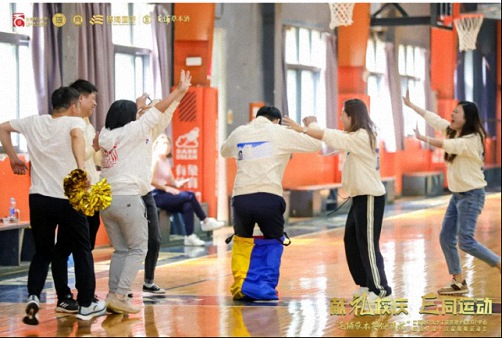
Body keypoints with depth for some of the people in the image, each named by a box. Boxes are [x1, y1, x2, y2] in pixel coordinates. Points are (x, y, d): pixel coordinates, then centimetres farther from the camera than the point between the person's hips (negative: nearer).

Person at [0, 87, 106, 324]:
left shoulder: (34, 122, 8)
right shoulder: (74, 122, -6)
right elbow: (77, 136, -30)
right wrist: (81, 167, -39)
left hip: (39, 198, 4)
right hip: (68, 199, -4)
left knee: (42, 252, 16)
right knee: (82, 250, 13)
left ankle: (33, 297, -5)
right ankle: (86, 304, 19)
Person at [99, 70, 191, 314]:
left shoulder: (105, 135, 11)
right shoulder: (131, 132, -5)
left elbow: (120, 118, 32)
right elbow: (157, 112, -5)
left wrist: (136, 104, 45)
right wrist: (179, 91, 2)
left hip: (106, 199, 7)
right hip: (128, 198, -7)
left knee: (120, 250, 15)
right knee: (138, 249, 2)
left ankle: (114, 296, 6)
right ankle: (119, 296, -10)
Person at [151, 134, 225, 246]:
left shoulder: (166, 161, 18)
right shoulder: (155, 160, -10)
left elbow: (171, 180, 18)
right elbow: (150, 180, -20)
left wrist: (177, 184, -5)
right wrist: (166, 188, -18)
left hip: (164, 194, 9)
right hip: (156, 195, -9)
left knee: (187, 205, -14)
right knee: (189, 196, -18)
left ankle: (189, 237, -15)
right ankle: (206, 222, -8)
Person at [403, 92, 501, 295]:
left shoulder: (472, 140, -20)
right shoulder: (453, 131, 5)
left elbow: (446, 145, -29)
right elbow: (433, 118, 12)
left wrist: (423, 138, -19)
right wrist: (410, 105, 15)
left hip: (472, 195, -9)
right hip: (457, 194, 9)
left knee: (466, 242, -14)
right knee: (446, 238, 6)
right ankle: (459, 283, 13)